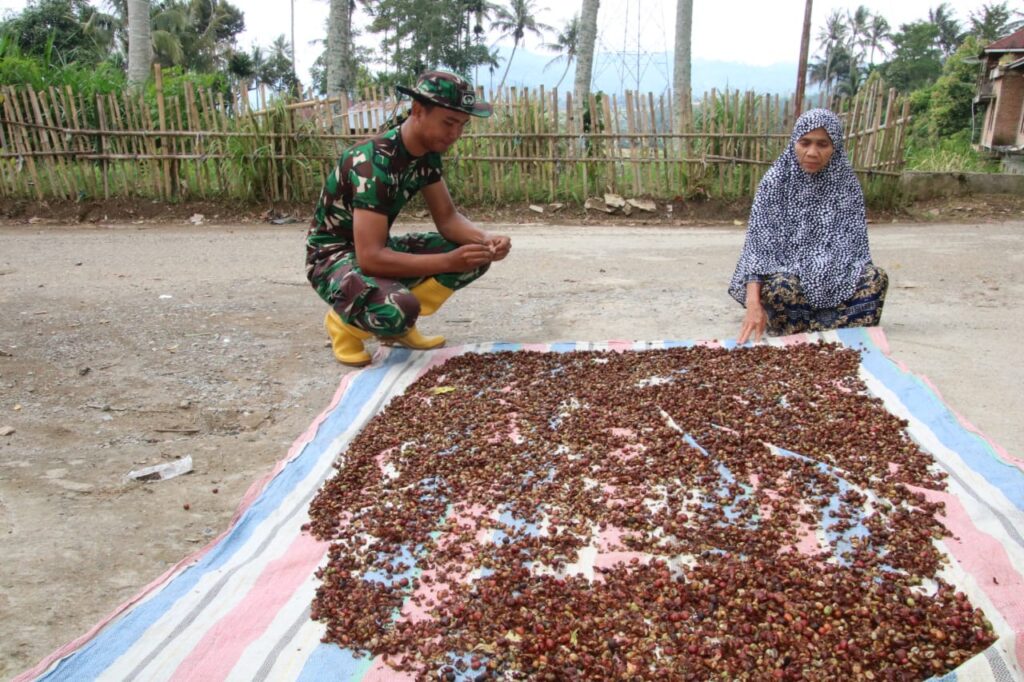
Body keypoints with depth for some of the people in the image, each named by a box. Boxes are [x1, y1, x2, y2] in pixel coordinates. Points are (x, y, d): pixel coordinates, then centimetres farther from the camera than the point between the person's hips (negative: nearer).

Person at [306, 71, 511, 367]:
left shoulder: (428, 152, -5)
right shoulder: (374, 162, -30)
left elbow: (447, 217, -1)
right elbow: (371, 258, -35)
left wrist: (486, 240, -21)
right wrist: (449, 262, -36)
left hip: (380, 247, 8)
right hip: (334, 256, -8)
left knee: (475, 256, -8)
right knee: (399, 309, -38)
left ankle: (397, 324, 1)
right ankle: (345, 323, -4)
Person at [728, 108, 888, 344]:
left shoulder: (846, 182, -5)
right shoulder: (776, 180, -13)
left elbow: (854, 243, -1)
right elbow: (758, 242, -20)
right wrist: (753, 302, -34)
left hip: (830, 274, 3)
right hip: (784, 270, -3)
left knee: (875, 278, -23)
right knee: (780, 288, -37)